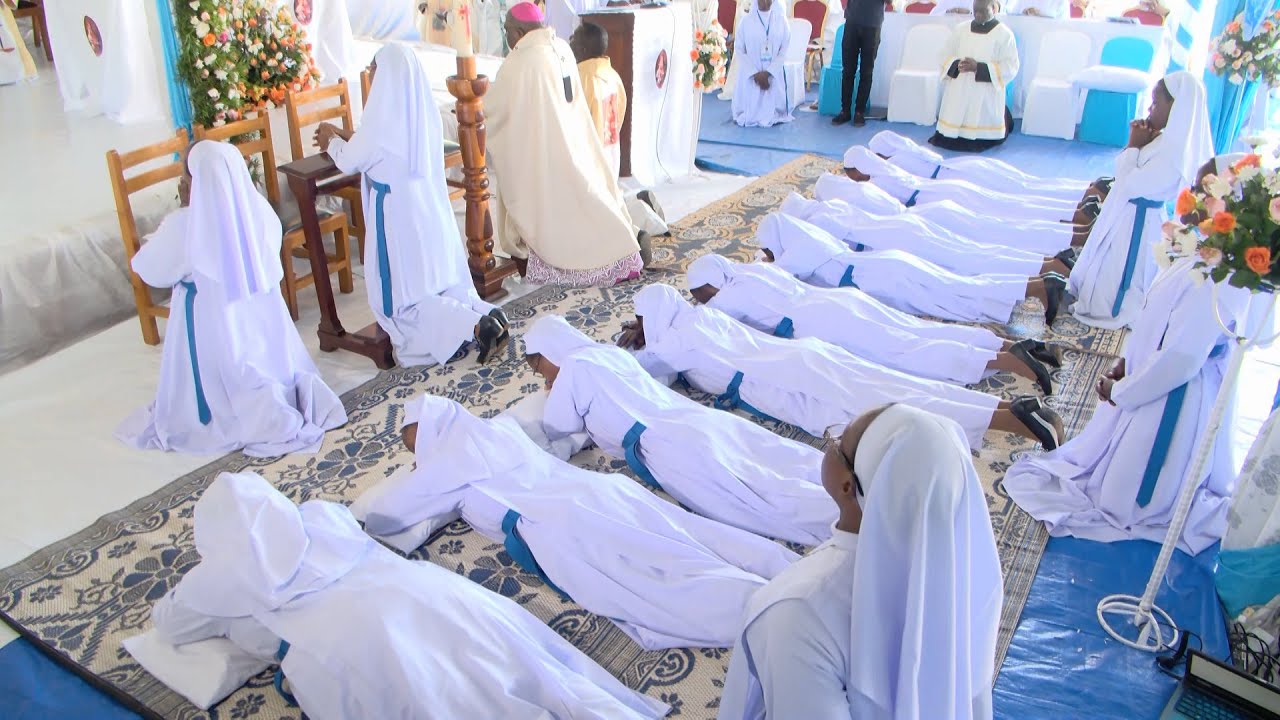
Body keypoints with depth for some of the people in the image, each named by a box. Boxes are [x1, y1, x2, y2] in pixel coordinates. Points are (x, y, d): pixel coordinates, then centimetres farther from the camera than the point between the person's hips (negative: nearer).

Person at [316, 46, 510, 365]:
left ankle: (475, 327, -17)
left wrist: (331, 141, 17)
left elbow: (350, 161, -4)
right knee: (442, 284, 18)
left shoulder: (384, 116, -19)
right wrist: (346, 137, 28)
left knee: (403, 300, 2)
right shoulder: (423, 110, 3)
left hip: (400, 217, -7)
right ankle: (486, 316, -7)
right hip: (433, 211, 7)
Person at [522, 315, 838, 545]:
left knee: (768, 504, -23)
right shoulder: (612, 352, 30)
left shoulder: (574, 365, 6)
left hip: (667, 445, -8)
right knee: (802, 466, -3)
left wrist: (553, 396, 33)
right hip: (702, 418, 8)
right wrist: (562, 392, 42)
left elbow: (557, 427, 14)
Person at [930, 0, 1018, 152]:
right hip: (958, 92, 3)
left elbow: (1010, 67, -8)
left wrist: (979, 67, -20)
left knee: (980, 140, -2)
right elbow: (946, 56, 11)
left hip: (986, 96, -3)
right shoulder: (960, 29, 8)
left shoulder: (1005, 34, -3)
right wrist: (957, 65, -13)